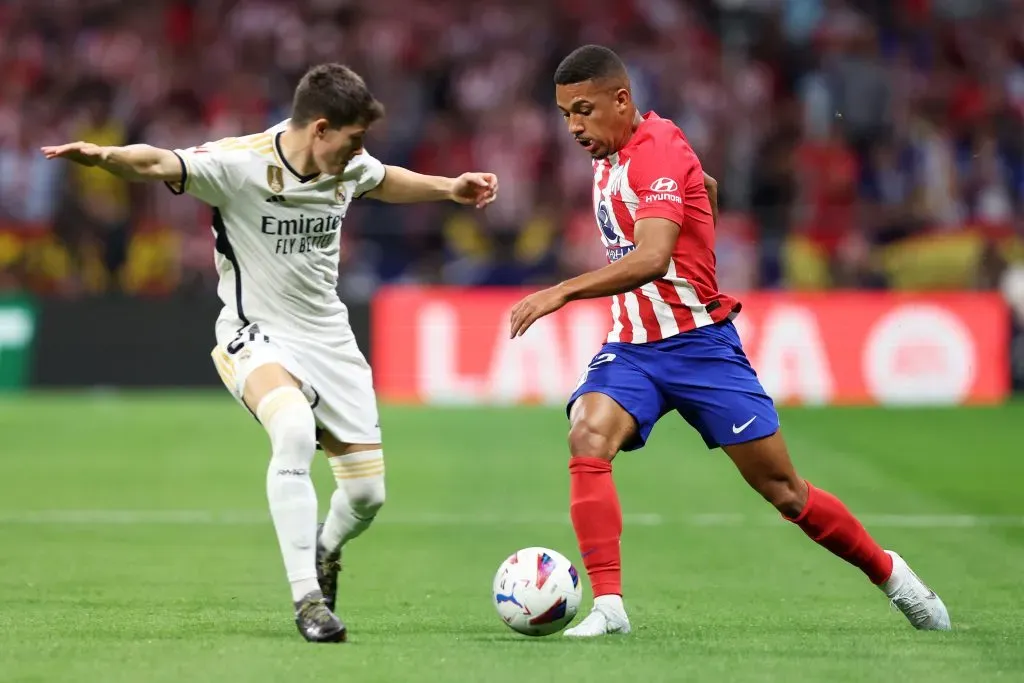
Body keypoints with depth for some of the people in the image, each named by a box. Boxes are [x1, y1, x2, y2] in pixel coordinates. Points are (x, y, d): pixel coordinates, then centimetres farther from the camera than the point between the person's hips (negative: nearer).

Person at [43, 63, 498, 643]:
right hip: (257, 336, -6)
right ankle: (307, 597, -30)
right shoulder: (240, 164, -20)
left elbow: (385, 181, 24)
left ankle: (325, 552, 40)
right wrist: (105, 156, -55)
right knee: (295, 432, -36)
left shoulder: (350, 169, -1)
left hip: (331, 339, 6)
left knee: (367, 494, 3)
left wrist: (450, 188, 30)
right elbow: (159, 164, -36)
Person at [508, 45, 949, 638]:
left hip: (698, 342, -7)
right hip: (631, 345, 7)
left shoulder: (658, 150, -19)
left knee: (784, 490, 0)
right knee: (588, 437, -24)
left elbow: (651, 258, -33)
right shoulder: (609, 156, 8)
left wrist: (564, 292, -40)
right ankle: (609, 605, -27)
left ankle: (889, 573, 23)